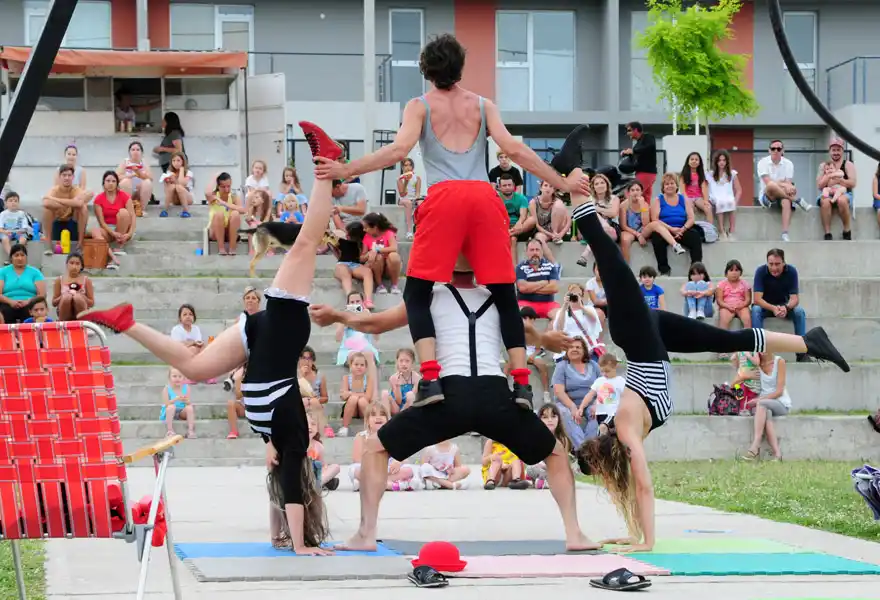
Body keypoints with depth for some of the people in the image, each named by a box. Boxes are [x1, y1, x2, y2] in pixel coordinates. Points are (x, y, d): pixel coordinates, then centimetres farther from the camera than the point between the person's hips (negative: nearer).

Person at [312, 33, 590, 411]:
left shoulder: (420, 106, 14)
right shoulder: (484, 106, 19)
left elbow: (400, 150, -2)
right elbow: (513, 150, 8)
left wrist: (346, 171, -3)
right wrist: (562, 184, 11)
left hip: (444, 197, -2)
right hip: (484, 196, 2)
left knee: (417, 293, 4)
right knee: (504, 294, 9)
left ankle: (430, 379, -15)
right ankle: (521, 383, -1)